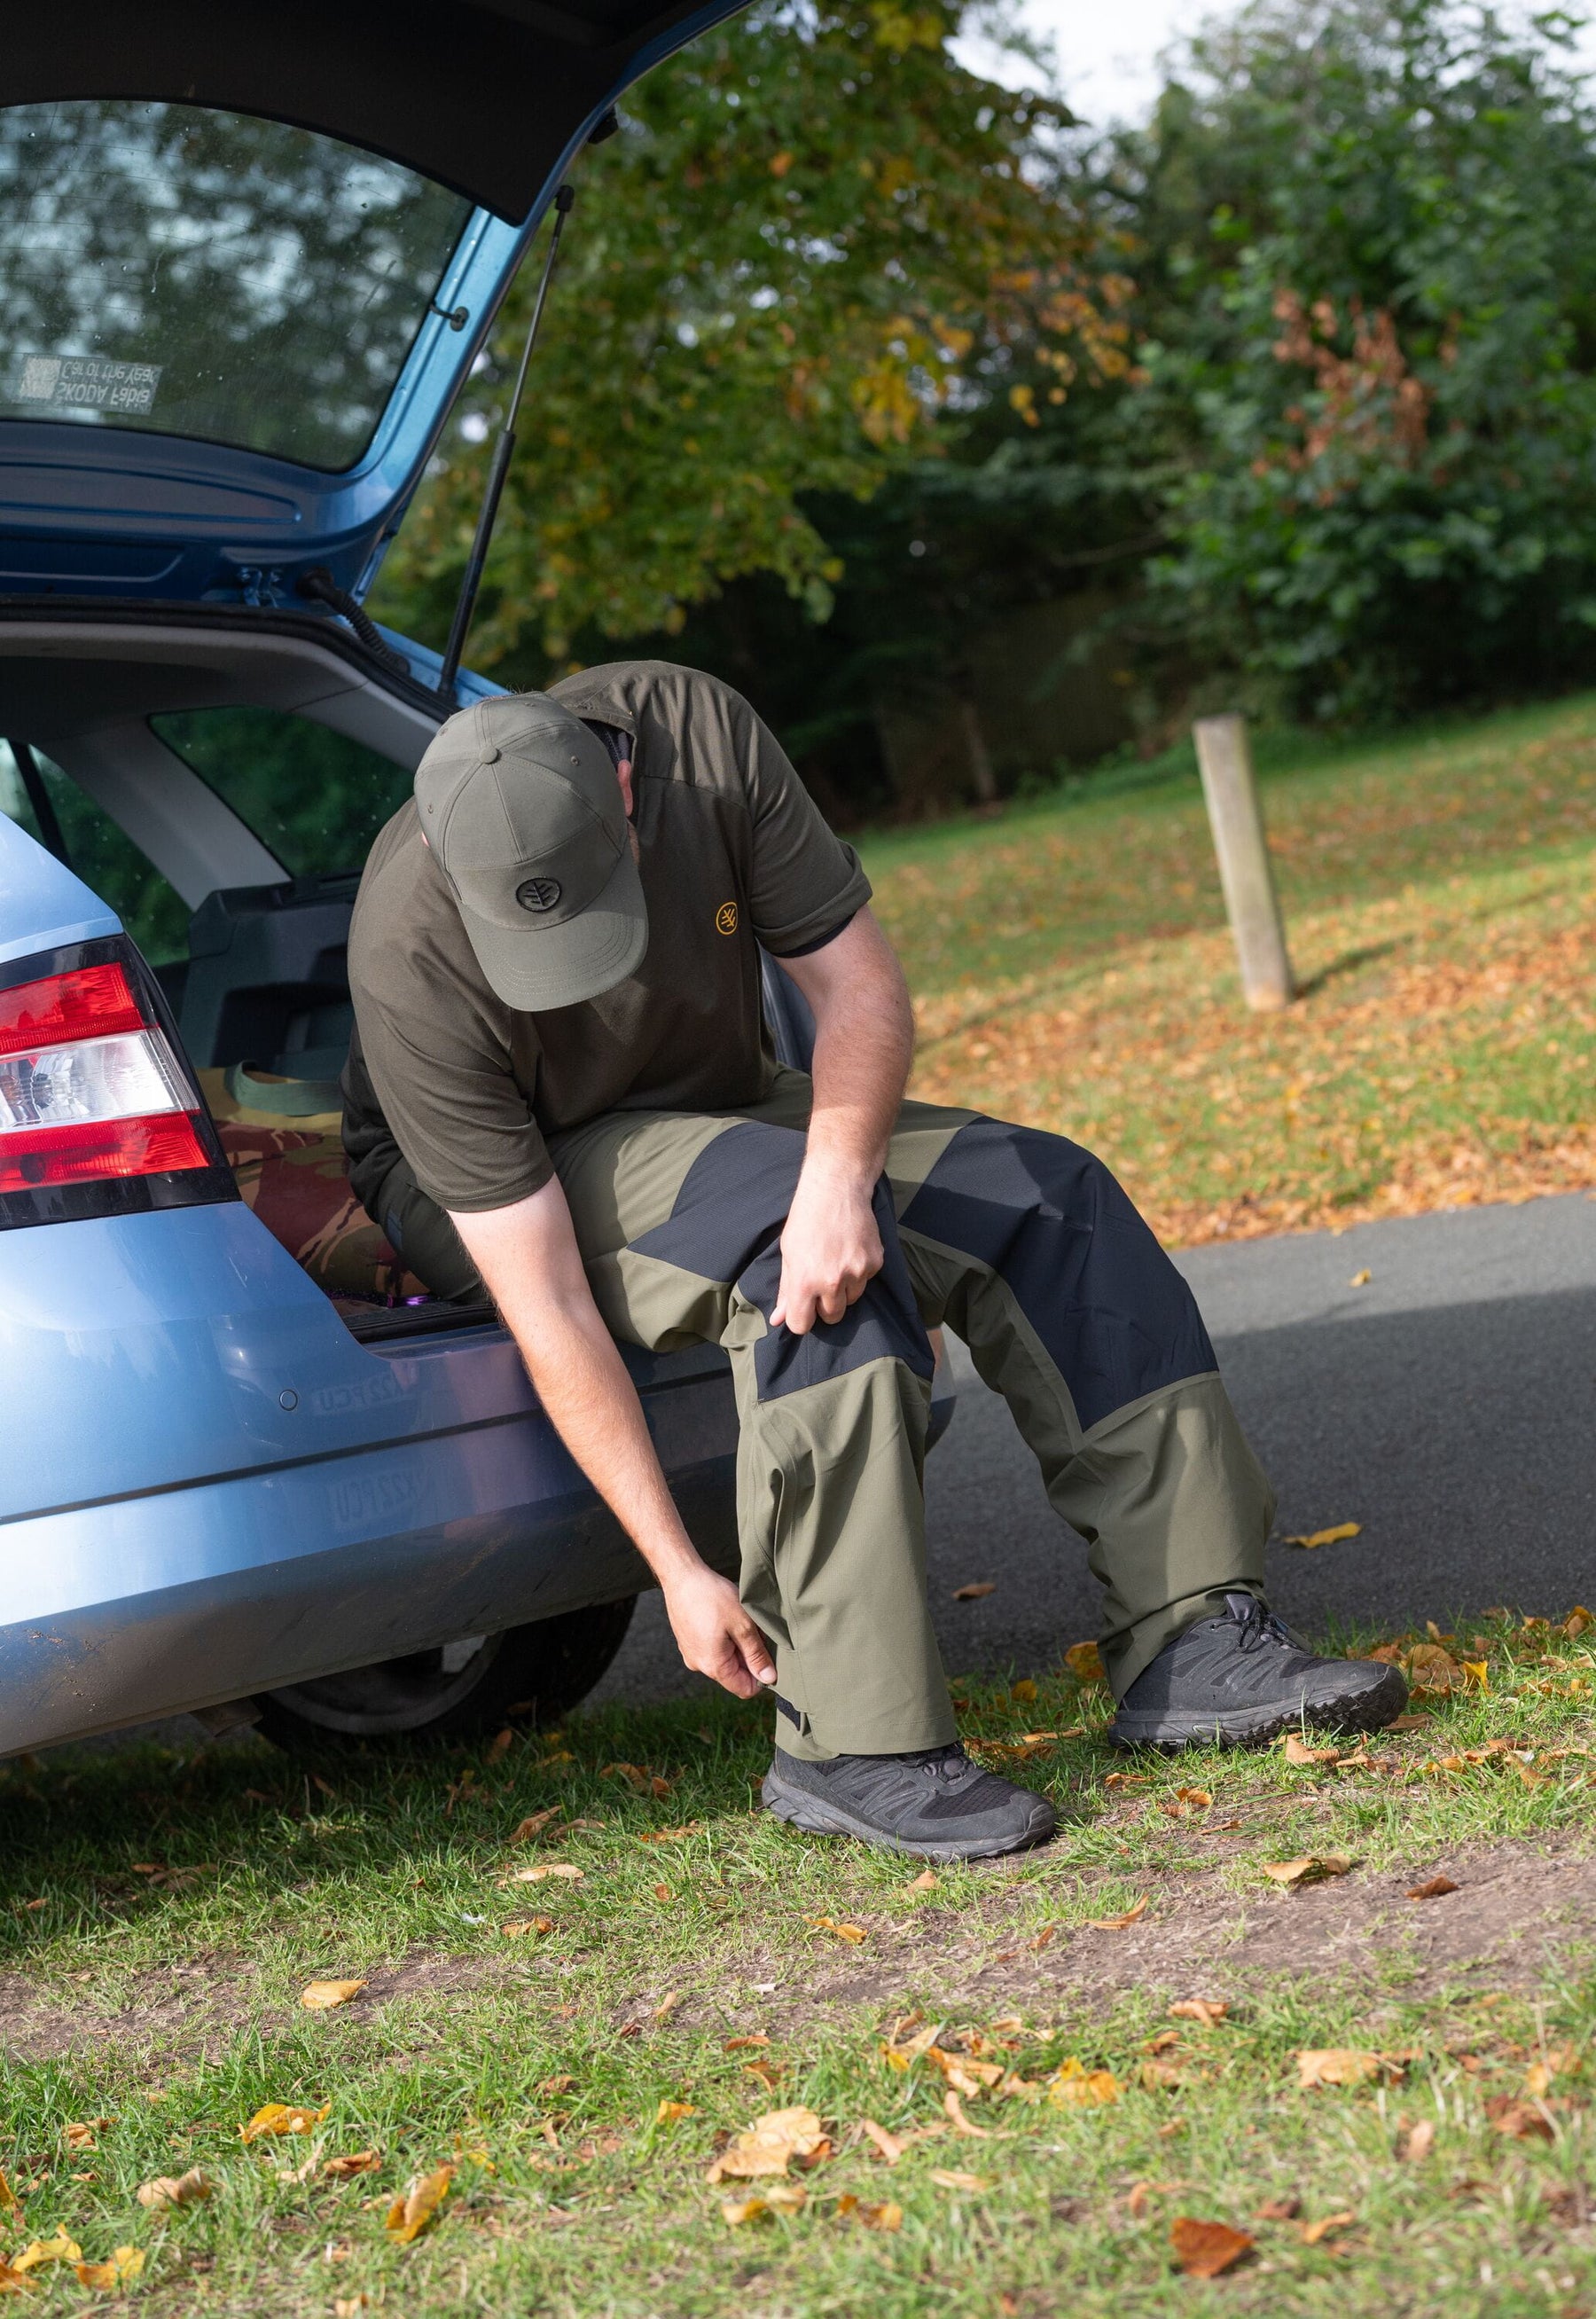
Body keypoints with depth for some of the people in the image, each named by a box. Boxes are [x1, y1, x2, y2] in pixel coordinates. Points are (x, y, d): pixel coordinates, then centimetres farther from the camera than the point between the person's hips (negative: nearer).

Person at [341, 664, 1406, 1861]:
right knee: (783, 1225, -35)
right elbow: (544, 1305, -31)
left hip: (717, 1107, 5)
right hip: (485, 1185, -5)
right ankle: (854, 1744, -35)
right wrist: (680, 1572, -32)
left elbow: (860, 979, -17)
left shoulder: (698, 731, -26)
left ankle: (1193, 1638, -12)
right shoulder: (415, 965, -33)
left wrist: (838, 1176, -38)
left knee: (1051, 1197, -13)